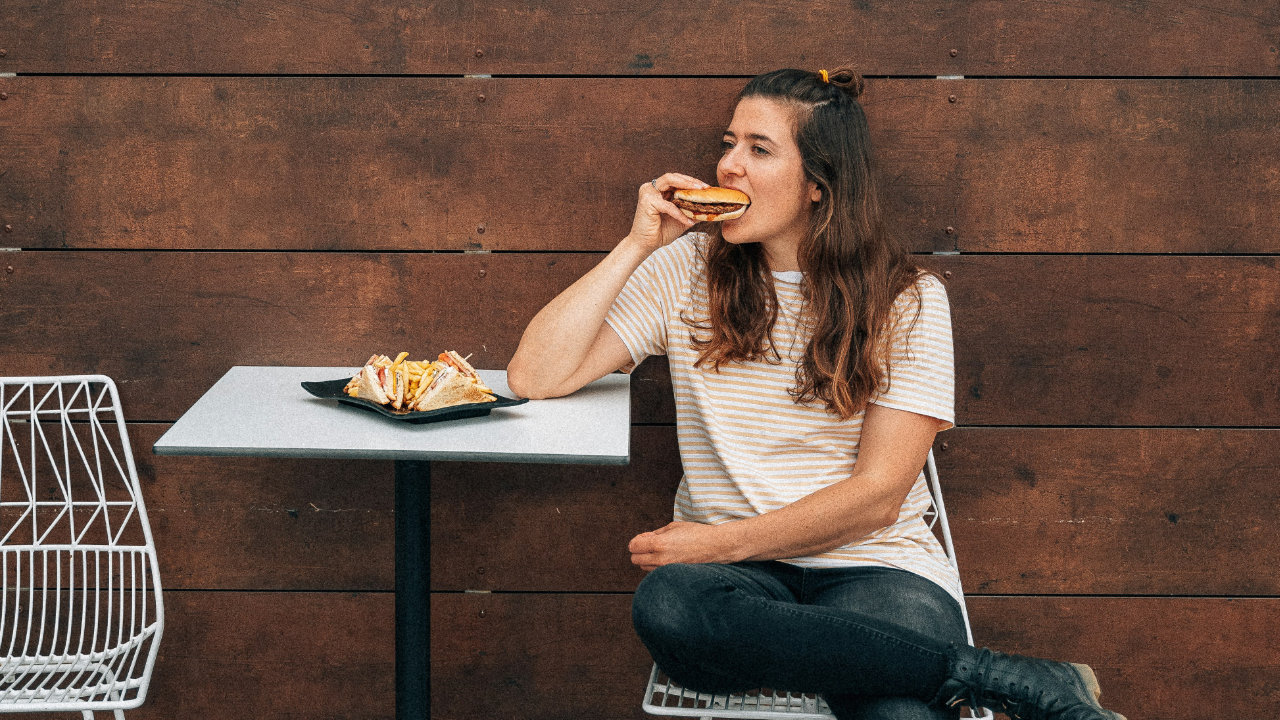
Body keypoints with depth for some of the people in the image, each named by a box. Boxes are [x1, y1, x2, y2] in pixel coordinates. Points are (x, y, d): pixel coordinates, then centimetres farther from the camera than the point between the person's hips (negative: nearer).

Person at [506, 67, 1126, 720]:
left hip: (875, 566, -3)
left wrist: (725, 542, -12)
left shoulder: (908, 301, 3)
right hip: (737, 578, 4)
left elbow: (877, 494, -3)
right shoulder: (689, 268, 8)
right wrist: (637, 245, -4)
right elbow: (535, 378, -1)